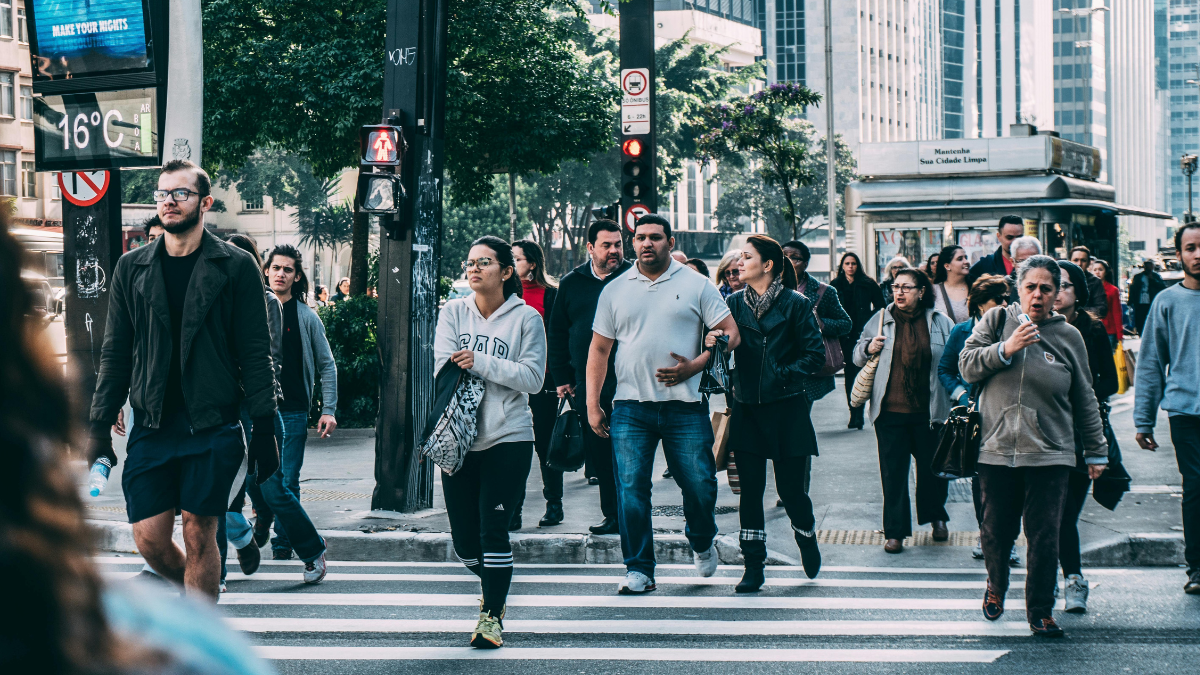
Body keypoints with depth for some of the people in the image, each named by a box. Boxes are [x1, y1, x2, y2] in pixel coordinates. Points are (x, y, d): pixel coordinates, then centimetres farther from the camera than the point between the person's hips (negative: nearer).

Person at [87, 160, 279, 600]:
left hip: (213, 427, -3)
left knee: (199, 535, -3)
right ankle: (201, 597, 27)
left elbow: (256, 354, 0)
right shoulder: (131, 268, 10)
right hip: (151, 427, 3)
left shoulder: (235, 267, 1)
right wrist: (100, 427, 6)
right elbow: (115, 355, 12)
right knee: (149, 540, 0)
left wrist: (265, 428, -5)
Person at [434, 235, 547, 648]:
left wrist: (479, 362, -15)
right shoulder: (453, 313, 7)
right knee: (464, 540, 7)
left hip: (508, 438, -3)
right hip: (459, 439, 3)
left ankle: (492, 614, 4)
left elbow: (533, 378, -9)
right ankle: (494, 583, 37)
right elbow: (444, 367, -4)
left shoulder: (525, 317, 0)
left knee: (493, 529, -9)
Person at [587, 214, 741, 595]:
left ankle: (702, 543, 30)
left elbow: (730, 333, 2)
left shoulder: (696, 286, 4)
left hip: (684, 406, -1)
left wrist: (694, 366, -10)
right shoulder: (615, 291, 11)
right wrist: (592, 404, 7)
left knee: (699, 485, 0)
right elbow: (599, 349, 14)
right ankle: (639, 569, 2)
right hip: (631, 407, 1)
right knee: (630, 488, -5)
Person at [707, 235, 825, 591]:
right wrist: (711, 343, -17)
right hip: (747, 409, 3)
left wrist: (782, 374, -13)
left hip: (787, 411, -3)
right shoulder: (734, 303, 6)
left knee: (790, 488, 2)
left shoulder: (795, 304, -4)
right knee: (750, 490, 2)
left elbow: (815, 355, -4)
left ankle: (807, 539, 32)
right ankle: (753, 566, 9)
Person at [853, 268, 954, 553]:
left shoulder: (940, 323, 3)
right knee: (893, 472, 0)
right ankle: (894, 532, 7)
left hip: (928, 411, 0)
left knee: (933, 467, 11)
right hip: (890, 410, 0)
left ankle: (936, 517, 35)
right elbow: (857, 356, 14)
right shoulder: (881, 319, 6)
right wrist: (868, 348, -7)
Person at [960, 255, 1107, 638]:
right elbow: (967, 366, -1)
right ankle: (996, 585, 36)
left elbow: (1084, 400, 13)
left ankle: (1041, 611, 9)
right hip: (997, 449, 0)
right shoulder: (997, 321, 5)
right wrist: (1005, 349, -15)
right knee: (997, 531, 7)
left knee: (1045, 536, -3)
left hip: (1050, 454, 0)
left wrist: (1096, 450, 15)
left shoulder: (1068, 336, 7)